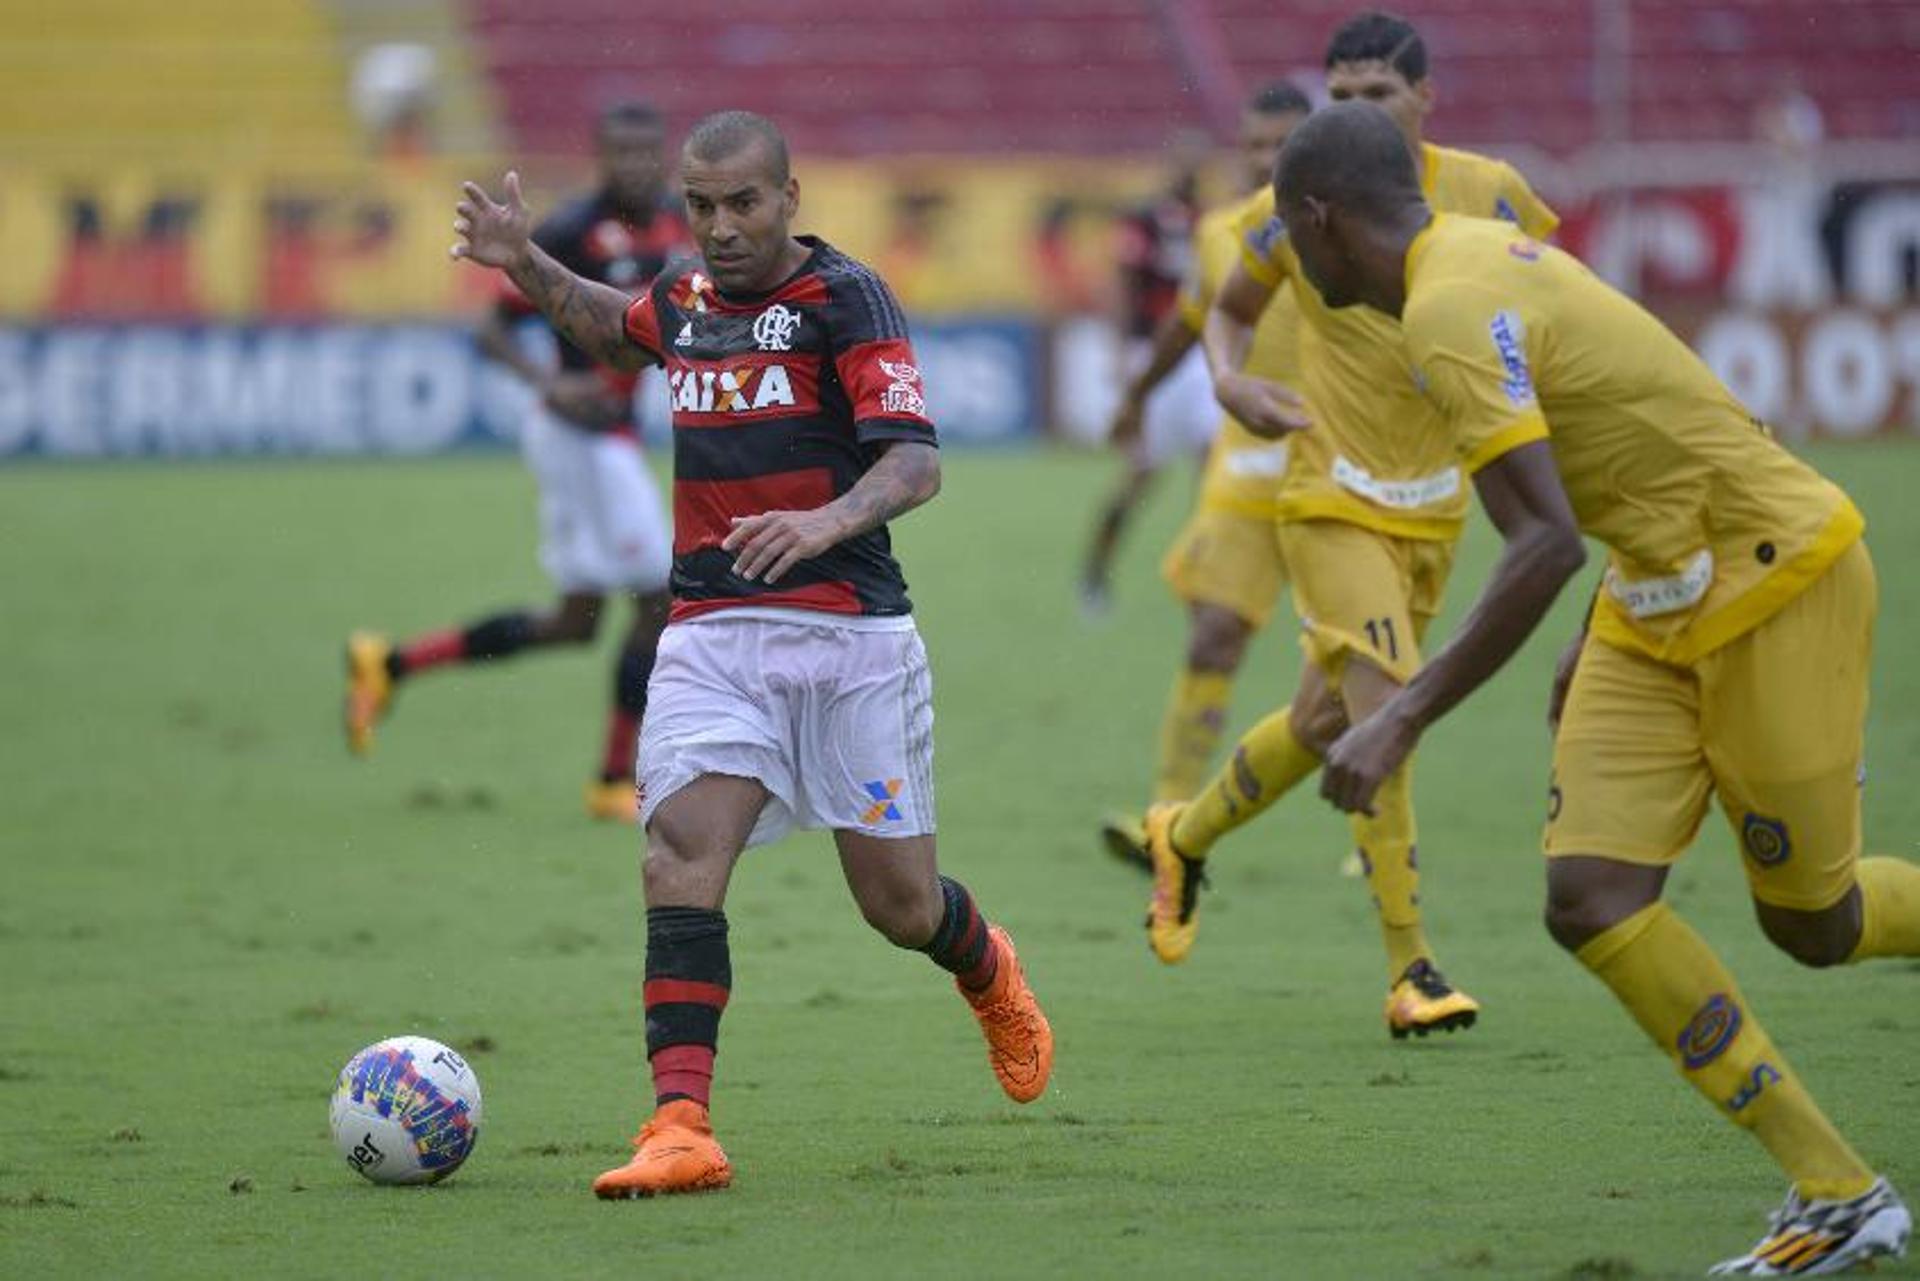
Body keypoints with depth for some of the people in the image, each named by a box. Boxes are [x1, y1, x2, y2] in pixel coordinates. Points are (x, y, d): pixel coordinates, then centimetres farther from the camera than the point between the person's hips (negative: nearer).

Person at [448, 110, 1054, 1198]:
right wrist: (526, 265, 21)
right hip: (713, 630, 4)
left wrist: (828, 521, -35)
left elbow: (915, 461, -17)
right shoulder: (685, 297, 11)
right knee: (681, 859, -17)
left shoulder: (846, 296, -7)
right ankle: (683, 1129, -23)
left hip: (848, 629, -4)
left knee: (899, 903, 4)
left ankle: (992, 975, 40)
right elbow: (615, 328, 37)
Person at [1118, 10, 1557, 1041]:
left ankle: (1186, 837, 43)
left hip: (1434, 509, 4)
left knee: (1326, 718, 17)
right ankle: (1410, 971, -15)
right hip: (1334, 502, -4)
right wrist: (1229, 379, -14)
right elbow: (1231, 308, 7)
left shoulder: (1484, 192, -5)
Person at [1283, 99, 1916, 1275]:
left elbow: (1548, 544, -31)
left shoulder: (1449, 314, -23)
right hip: (1662, 607, 9)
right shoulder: (1484, 253, 7)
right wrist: (1602, 641, 25)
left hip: (1782, 582, -9)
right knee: (1593, 903, -4)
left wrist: (1405, 722, -30)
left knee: (1812, 926, 2)